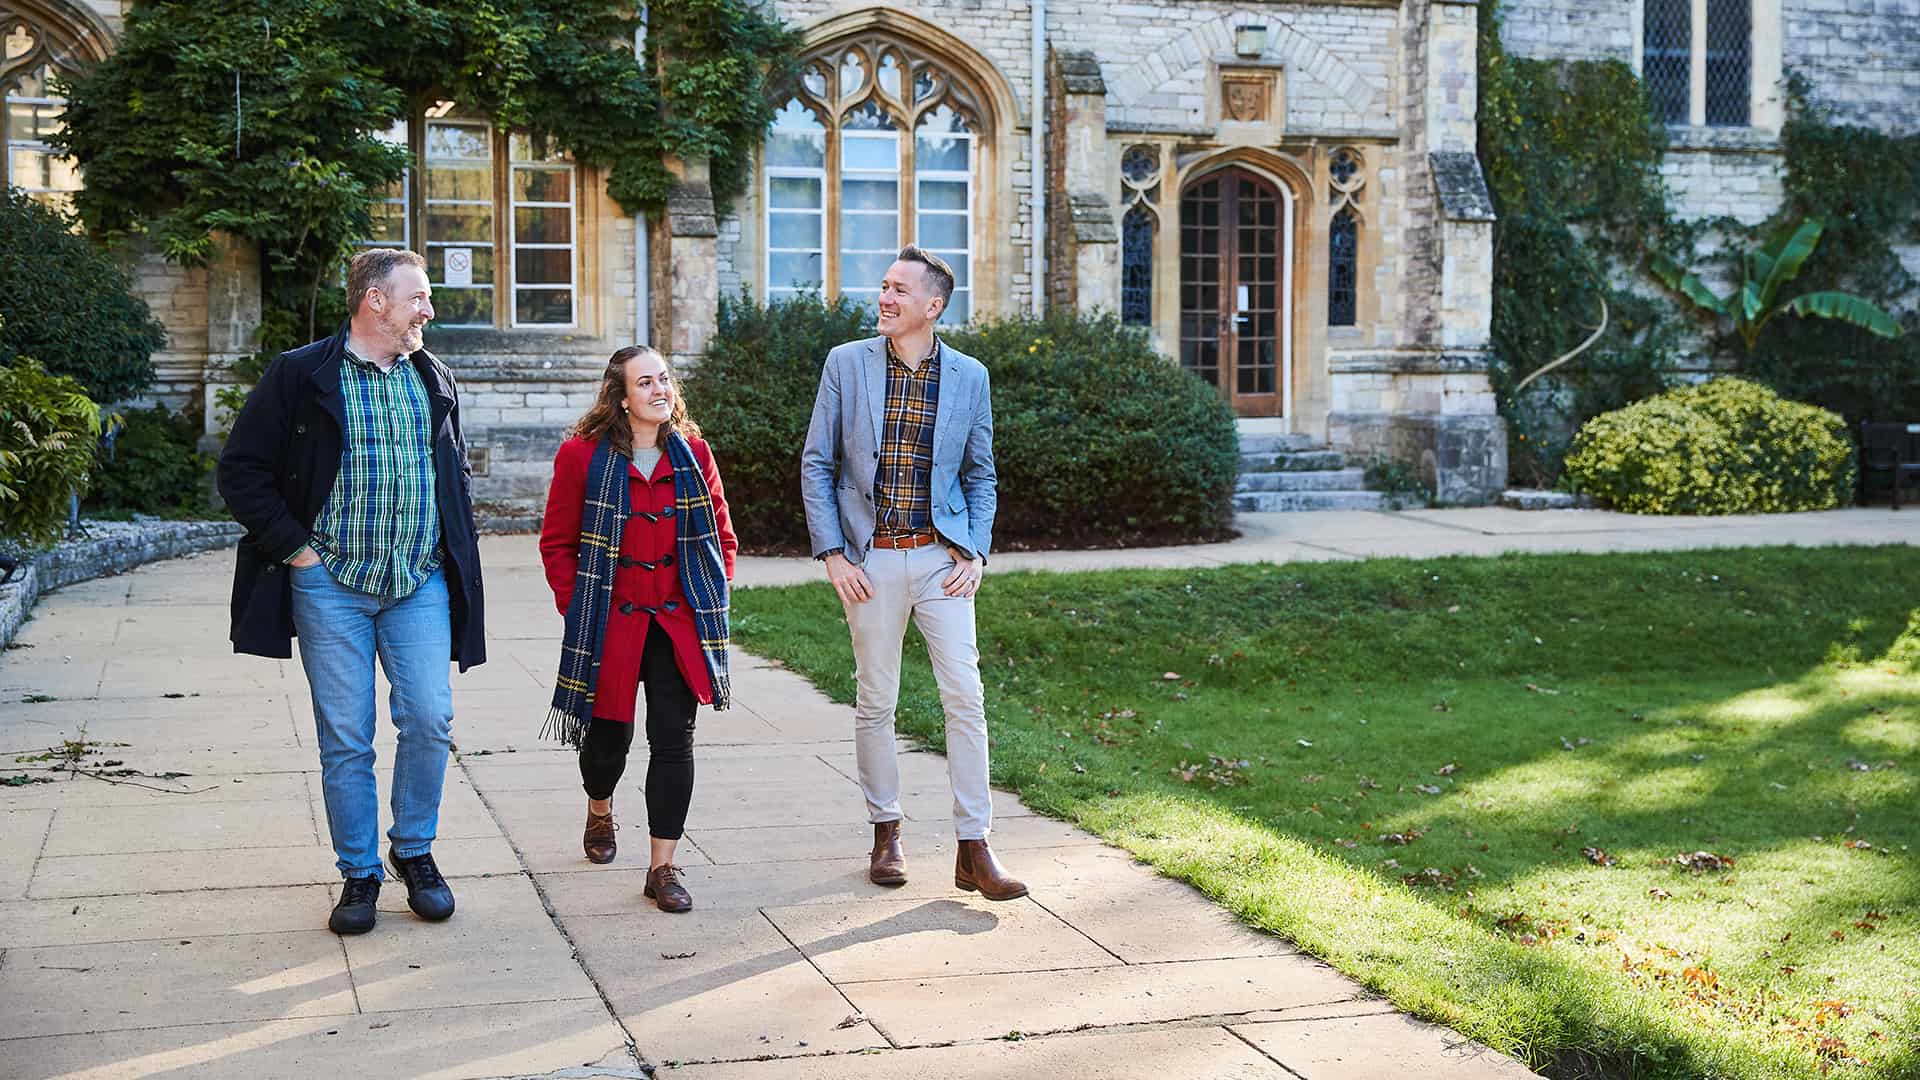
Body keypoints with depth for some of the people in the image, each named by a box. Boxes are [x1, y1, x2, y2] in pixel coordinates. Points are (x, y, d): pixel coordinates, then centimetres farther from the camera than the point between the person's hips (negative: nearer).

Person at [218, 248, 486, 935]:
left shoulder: (434, 381, 12)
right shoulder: (300, 376, -3)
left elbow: (456, 471, 24)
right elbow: (242, 470, -3)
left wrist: (453, 551, 13)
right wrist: (297, 548, -8)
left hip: (420, 582, 3)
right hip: (331, 583, -3)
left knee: (430, 721, -5)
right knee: (346, 738, 1)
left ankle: (414, 851, 16)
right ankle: (359, 873, 14)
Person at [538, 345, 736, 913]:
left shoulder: (693, 453, 4)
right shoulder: (582, 455, -5)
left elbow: (722, 534, 13)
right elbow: (557, 541, 2)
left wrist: (714, 599, 5)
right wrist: (575, 606, -4)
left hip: (679, 624, 2)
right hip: (609, 625, -2)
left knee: (673, 740, -4)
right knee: (609, 735, 10)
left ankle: (663, 867, 3)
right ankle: (599, 813, 44)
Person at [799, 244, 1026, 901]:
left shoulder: (969, 377, 3)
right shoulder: (846, 364, 1)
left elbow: (980, 476, 11)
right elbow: (816, 465, 3)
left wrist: (976, 553, -1)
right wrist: (831, 554, -5)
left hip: (940, 557, 0)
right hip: (871, 560, 0)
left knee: (965, 697, -5)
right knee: (875, 703, 7)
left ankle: (973, 851, 1)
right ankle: (885, 833, 23)